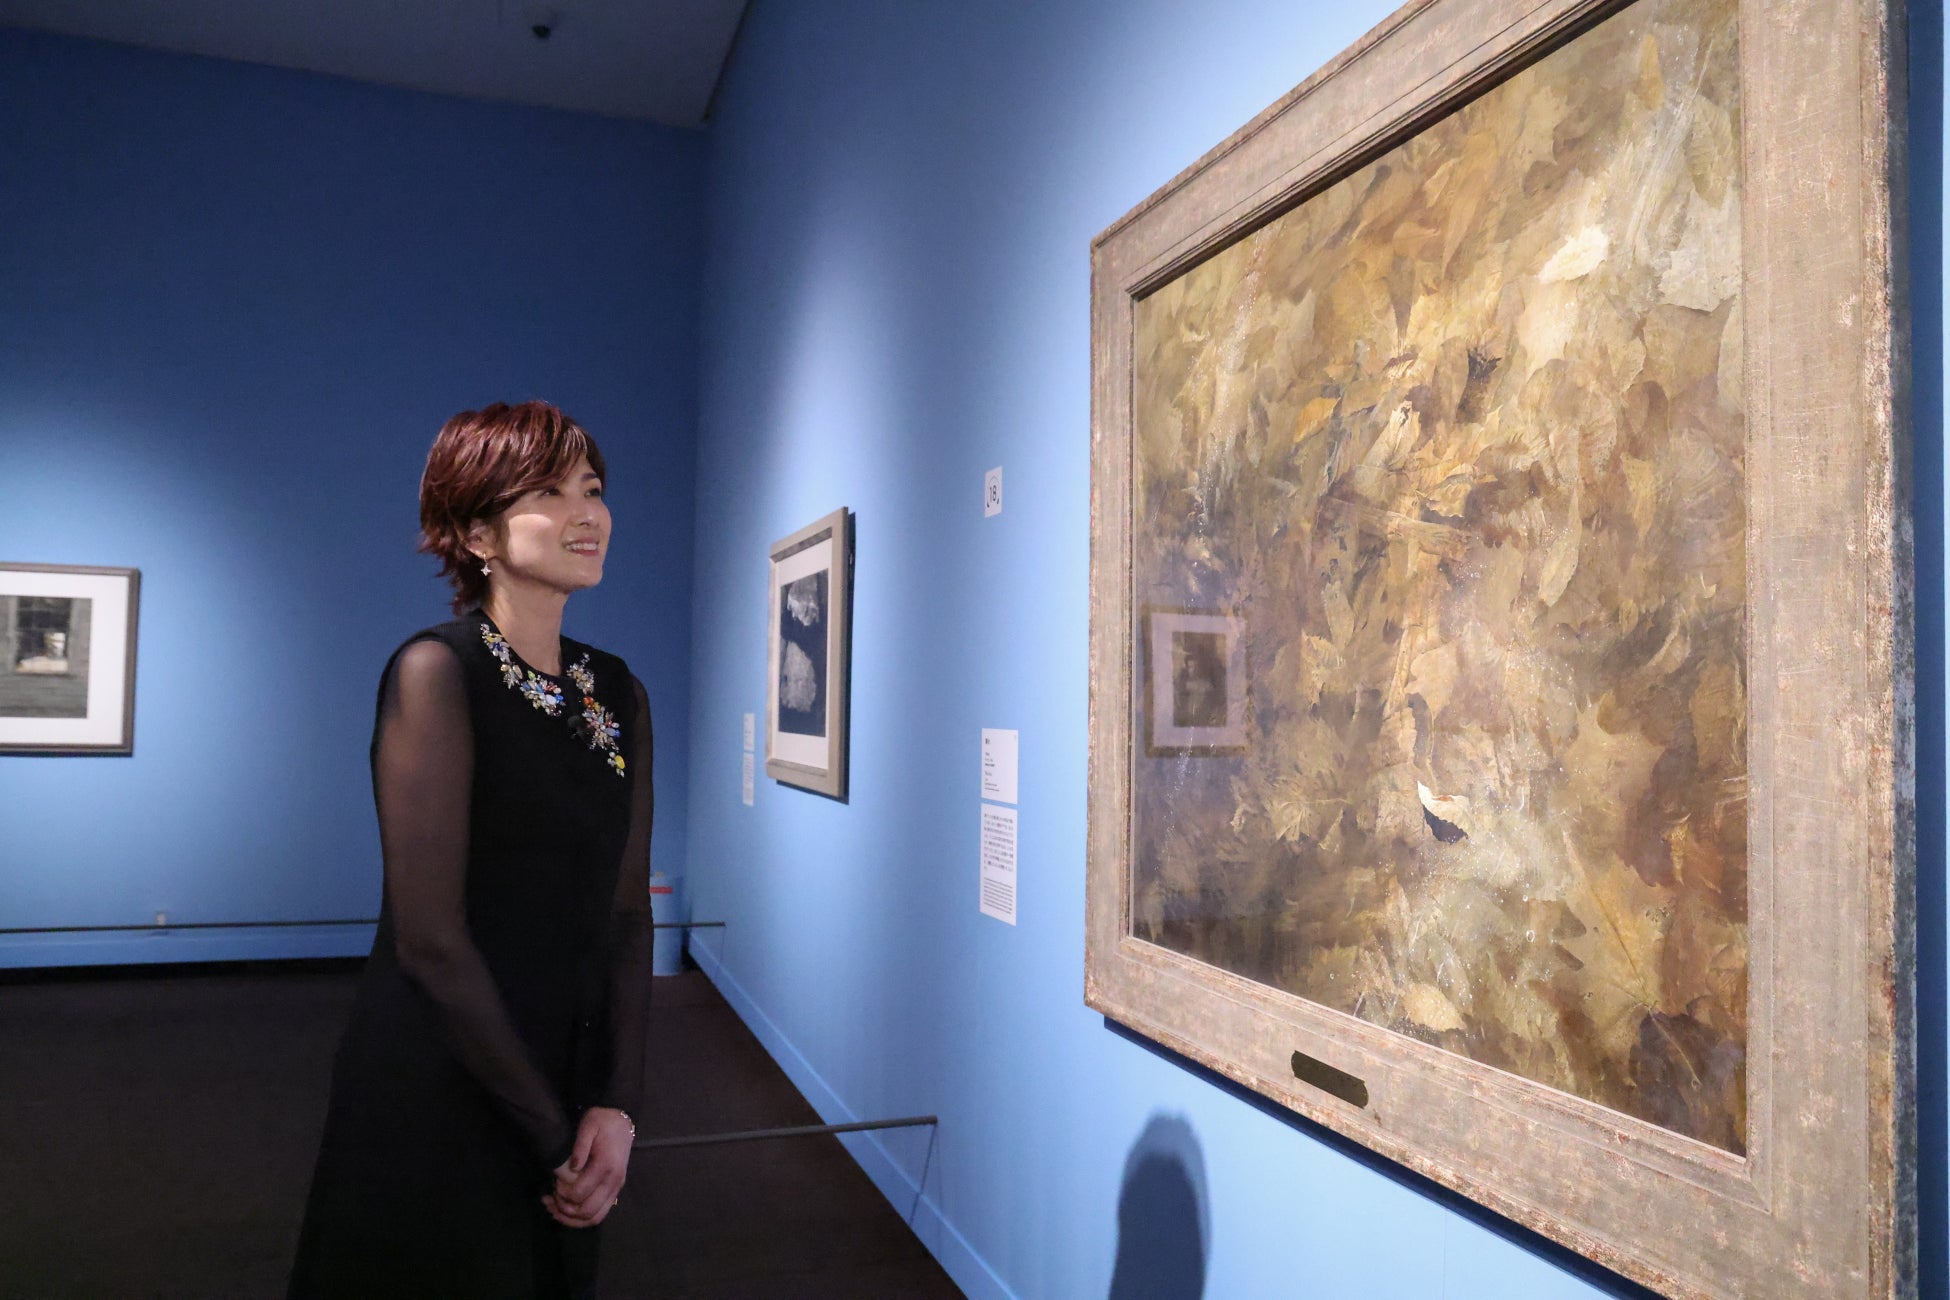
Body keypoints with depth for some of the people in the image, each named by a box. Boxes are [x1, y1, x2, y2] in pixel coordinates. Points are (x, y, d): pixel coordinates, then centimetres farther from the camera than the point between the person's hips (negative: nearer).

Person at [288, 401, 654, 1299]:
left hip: (567, 1083, 6)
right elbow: (429, 937, -18)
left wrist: (616, 1106, -6)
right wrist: (555, 1137, -12)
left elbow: (627, 913, 5)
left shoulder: (619, 694, 5)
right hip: (435, 1096, -6)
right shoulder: (436, 670, -15)